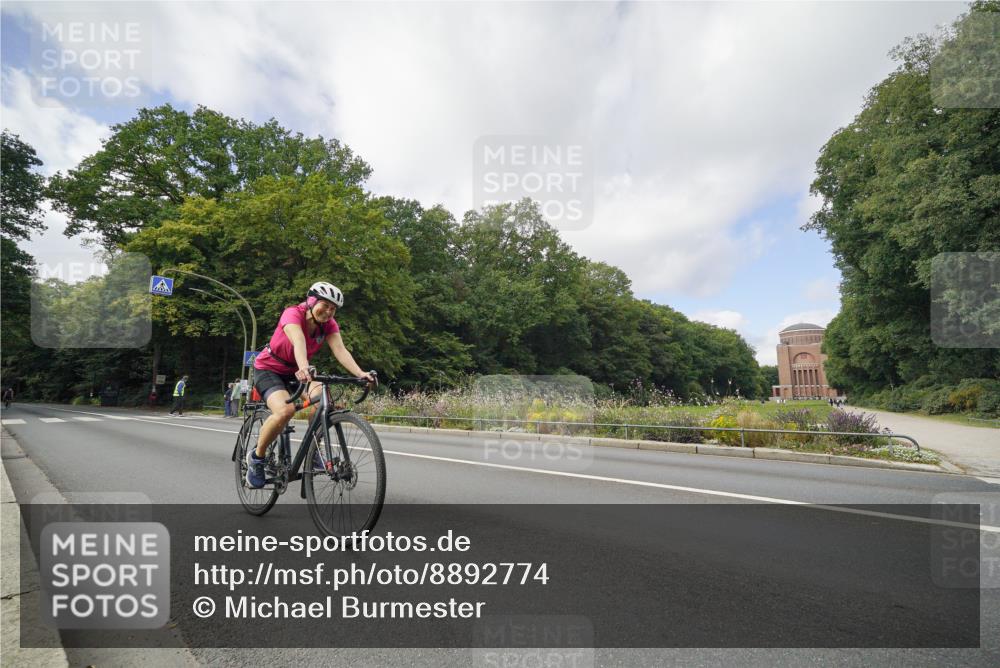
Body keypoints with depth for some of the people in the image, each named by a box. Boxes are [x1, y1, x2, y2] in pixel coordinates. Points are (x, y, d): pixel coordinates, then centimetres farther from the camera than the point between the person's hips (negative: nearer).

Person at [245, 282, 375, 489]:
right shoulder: (292, 314, -24)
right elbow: (298, 341, -44)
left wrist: (360, 374, -43)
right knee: (285, 410, -31)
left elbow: (340, 350, -26)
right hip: (268, 370, -5)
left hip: (294, 373, 5)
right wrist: (303, 367, -64)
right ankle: (256, 457, -6)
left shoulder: (329, 325, -10)